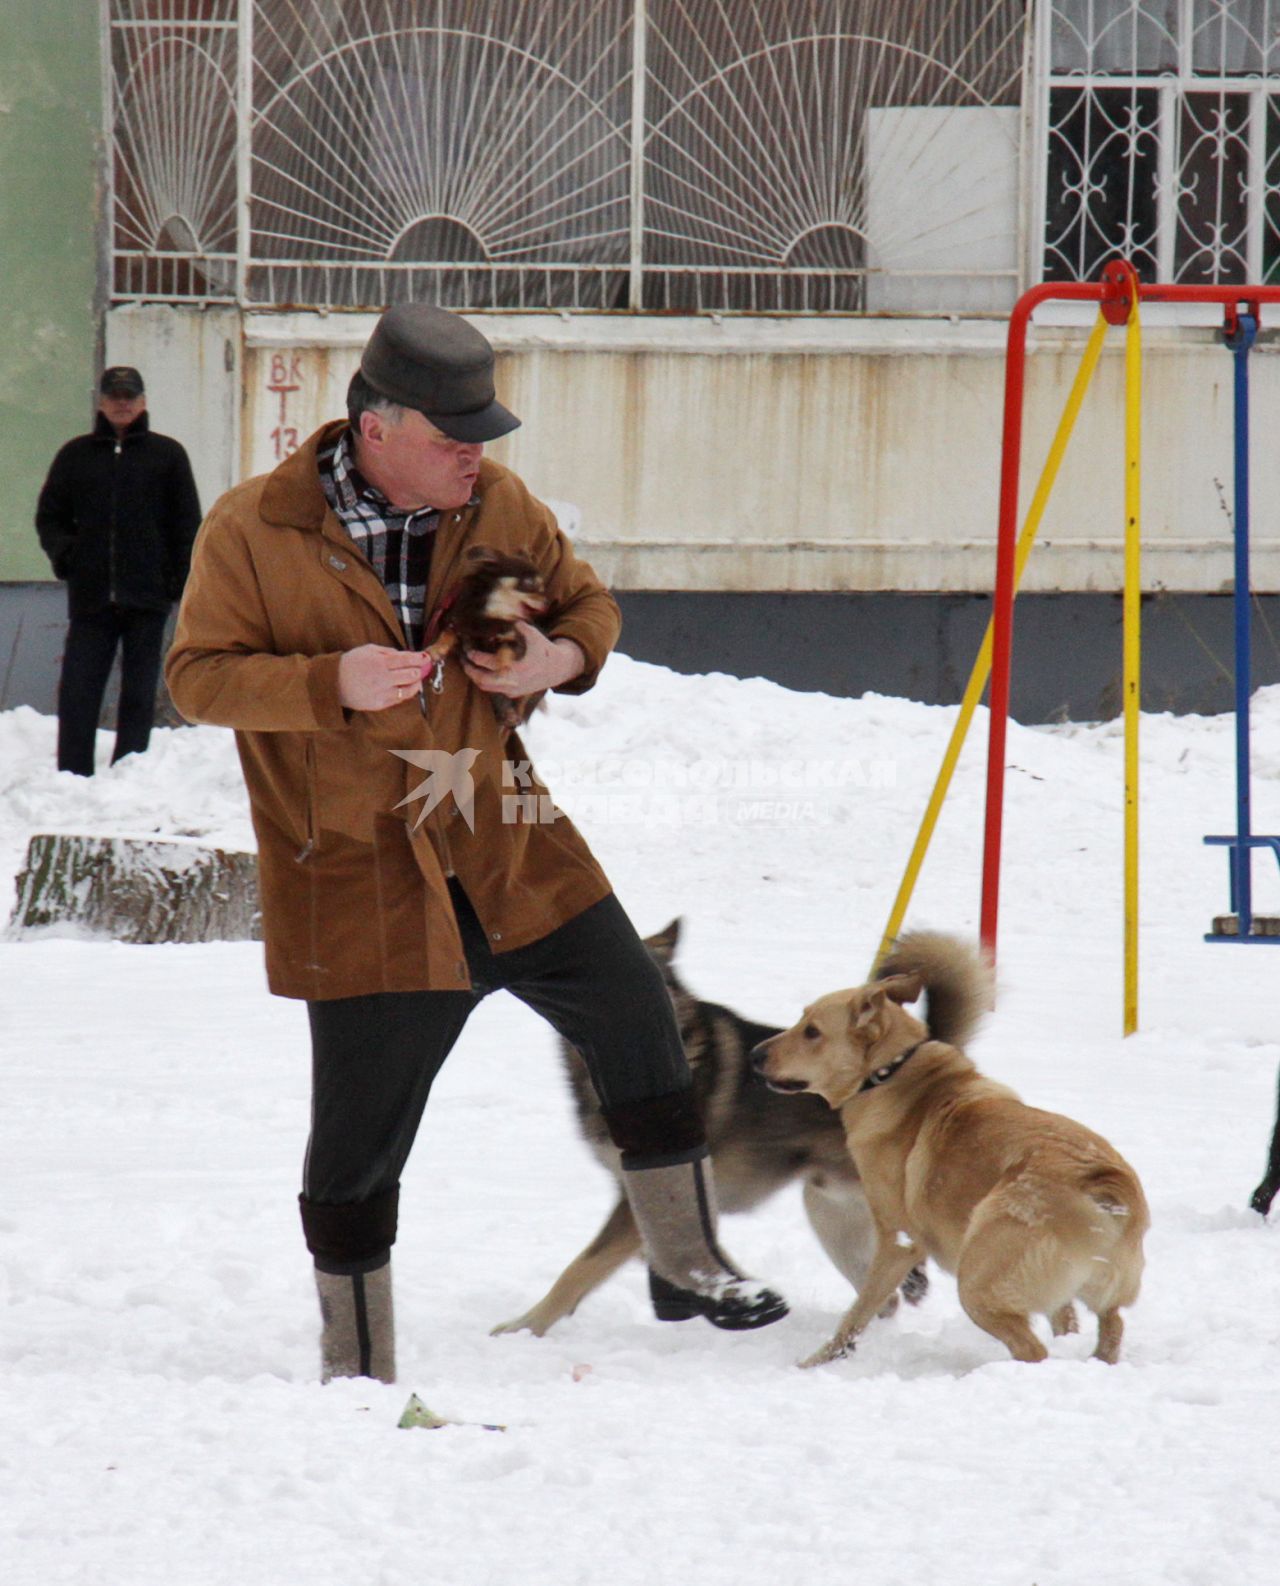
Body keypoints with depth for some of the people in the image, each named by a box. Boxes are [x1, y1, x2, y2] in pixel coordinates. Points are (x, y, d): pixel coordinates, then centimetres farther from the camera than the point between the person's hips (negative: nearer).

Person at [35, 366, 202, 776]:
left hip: (147, 598, -1)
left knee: (139, 695, 3)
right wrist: (63, 553, -3)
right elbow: (49, 515, 16)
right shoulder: (75, 455, 10)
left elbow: (188, 525, 7)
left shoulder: (167, 454, 7)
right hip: (90, 597, 1)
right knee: (77, 695, -3)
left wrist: (183, 580, -2)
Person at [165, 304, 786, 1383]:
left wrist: (563, 658, -9)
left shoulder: (500, 506, 2)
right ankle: (356, 1374, 16)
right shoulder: (251, 532, -11)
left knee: (641, 1031, 2)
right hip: (359, 881, -4)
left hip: (510, 850, 4)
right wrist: (333, 684, -24)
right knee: (359, 1138, 2)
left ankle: (688, 1265, 18)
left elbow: (586, 601, 16)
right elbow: (198, 677, -8)